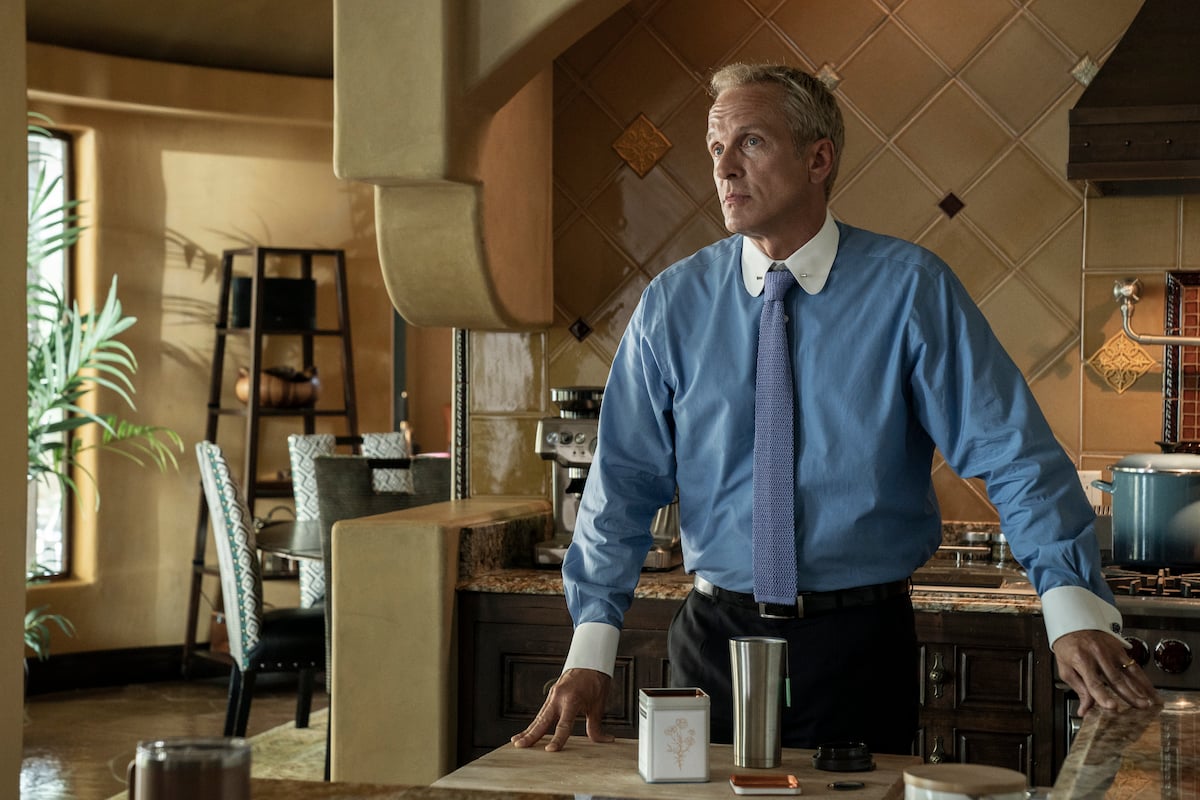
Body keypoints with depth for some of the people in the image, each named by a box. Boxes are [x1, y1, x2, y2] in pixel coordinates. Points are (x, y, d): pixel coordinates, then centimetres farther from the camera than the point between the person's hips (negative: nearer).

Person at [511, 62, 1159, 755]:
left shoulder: (910, 288, -6)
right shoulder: (675, 303, 1)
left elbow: (1013, 453, -11)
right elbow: (625, 479, 0)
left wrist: (1077, 612, -25)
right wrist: (591, 652, -11)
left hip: (862, 646, -2)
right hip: (714, 638, 2)